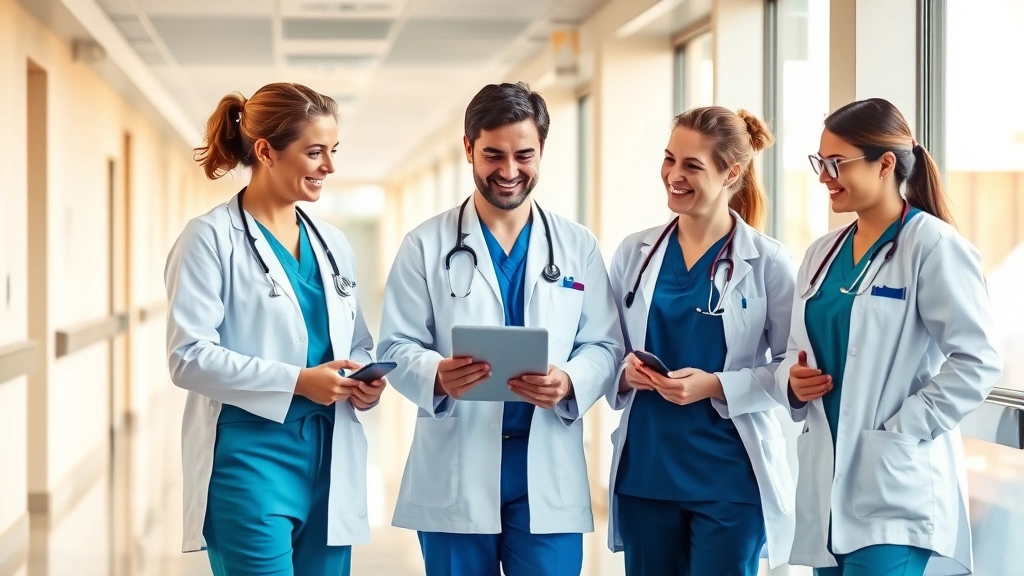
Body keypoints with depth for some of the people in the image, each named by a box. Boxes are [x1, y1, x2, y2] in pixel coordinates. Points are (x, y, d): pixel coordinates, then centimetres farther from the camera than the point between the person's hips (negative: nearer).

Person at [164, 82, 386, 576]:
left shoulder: (331, 243, 14)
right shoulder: (212, 238, -6)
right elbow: (188, 357, -14)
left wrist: (365, 380, -3)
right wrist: (296, 381, -20)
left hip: (329, 456, 6)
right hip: (250, 455, -6)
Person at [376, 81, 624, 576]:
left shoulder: (578, 246, 8)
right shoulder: (426, 245, 3)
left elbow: (604, 346, 4)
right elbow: (396, 347, -2)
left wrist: (569, 382, -18)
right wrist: (436, 375, -23)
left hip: (549, 470, 1)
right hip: (455, 472, -1)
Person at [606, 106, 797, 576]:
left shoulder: (767, 261, -5)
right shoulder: (634, 252, 5)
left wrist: (717, 385, -18)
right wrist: (625, 373, -10)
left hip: (729, 476, -3)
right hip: (644, 470, 3)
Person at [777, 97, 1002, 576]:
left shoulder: (933, 246, -9)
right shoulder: (822, 253, 12)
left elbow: (976, 362, -15)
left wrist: (898, 430, -17)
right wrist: (792, 381, -3)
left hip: (897, 490, -7)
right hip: (827, 484, 7)